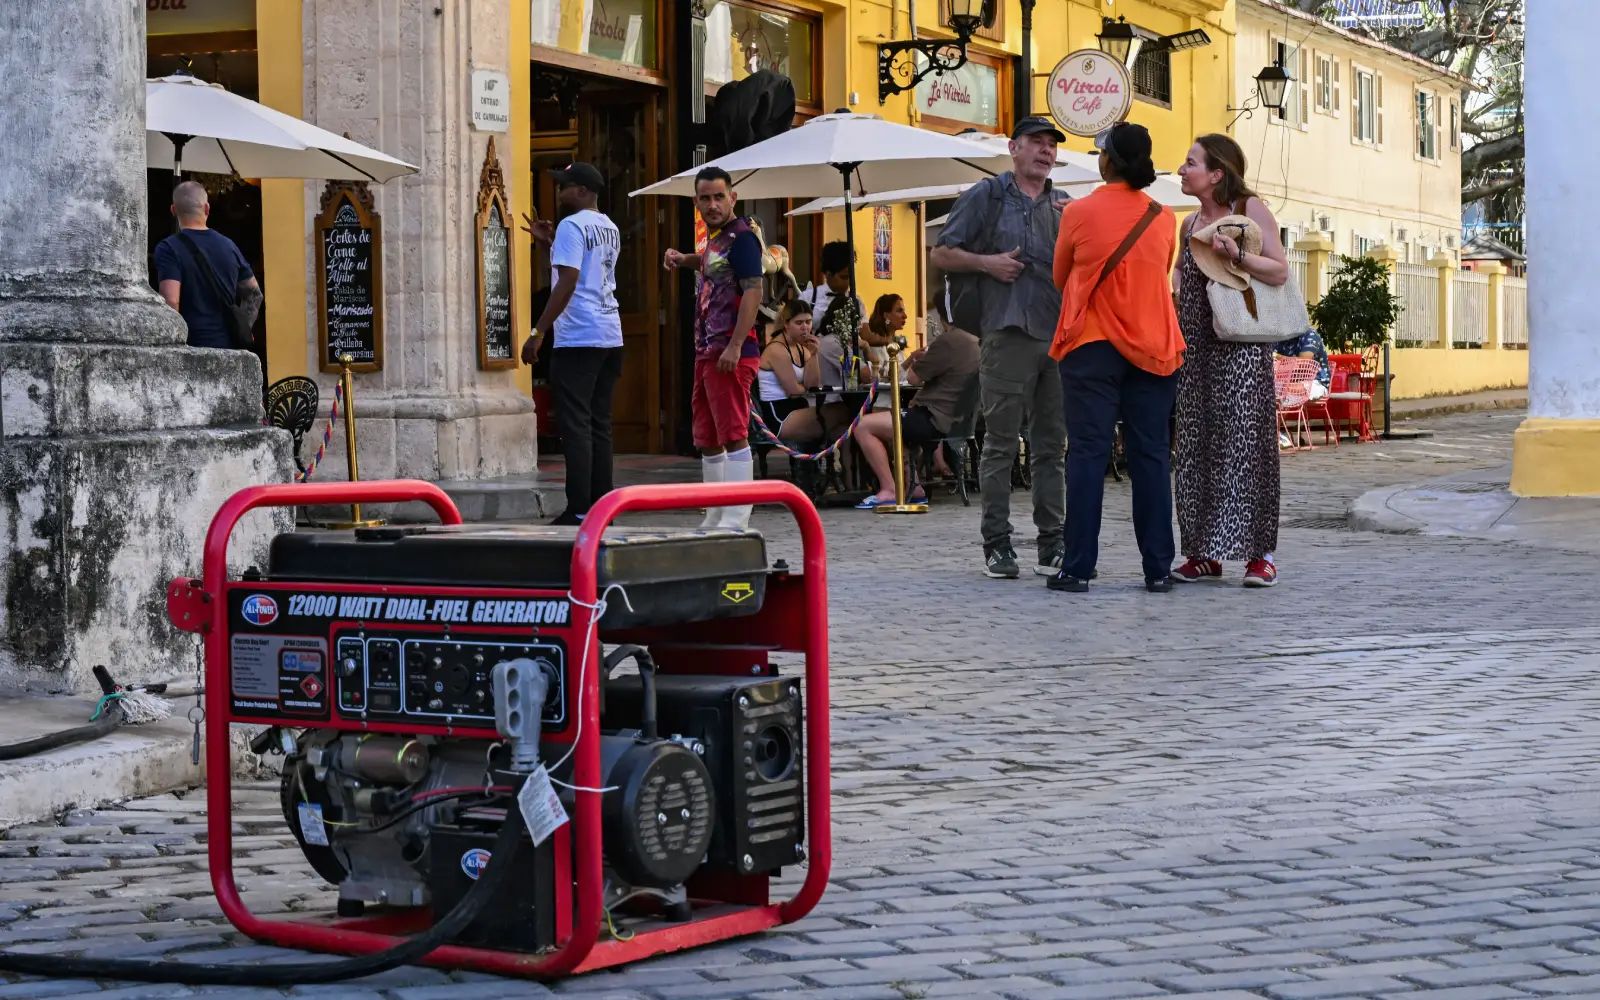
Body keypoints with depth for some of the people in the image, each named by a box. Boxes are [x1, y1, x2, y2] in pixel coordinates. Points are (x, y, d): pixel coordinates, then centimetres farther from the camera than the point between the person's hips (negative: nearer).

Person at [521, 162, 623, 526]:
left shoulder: (572, 226, -9)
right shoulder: (610, 229, 17)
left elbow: (567, 283, -18)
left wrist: (538, 332, -18)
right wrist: (550, 243, 27)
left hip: (577, 339, -8)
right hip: (609, 336, 9)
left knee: (576, 426, -7)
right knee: (600, 425, 11)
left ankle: (579, 511, -10)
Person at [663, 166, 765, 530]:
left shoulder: (740, 236, -10)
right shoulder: (716, 238, 17)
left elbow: (753, 291, -19)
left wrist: (735, 347, -25)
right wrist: (685, 259, 23)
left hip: (730, 353, -10)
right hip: (706, 351, 10)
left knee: (733, 435, -10)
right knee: (708, 440, 14)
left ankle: (736, 519, -11)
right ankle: (715, 517, 21)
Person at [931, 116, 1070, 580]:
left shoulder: (1065, 205, 18)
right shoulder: (986, 196, 6)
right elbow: (941, 254, 6)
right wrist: (986, 262, -9)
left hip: (1060, 334, 4)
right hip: (1007, 334, -4)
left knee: (1052, 446, 7)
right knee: (1000, 444, -3)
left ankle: (1052, 545, 11)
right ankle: (997, 545, 1)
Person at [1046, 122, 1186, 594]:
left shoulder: (1079, 213, -5)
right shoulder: (1163, 218, 3)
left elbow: (1060, 278, 8)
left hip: (1091, 346, -2)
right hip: (1152, 348, 3)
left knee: (1088, 454, -1)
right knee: (1151, 456, 5)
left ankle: (1078, 567, -4)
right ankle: (1158, 569, 5)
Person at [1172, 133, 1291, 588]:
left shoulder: (1250, 209, -2)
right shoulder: (1190, 224, 16)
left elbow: (1279, 271, -8)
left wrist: (1235, 254, -20)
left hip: (1241, 347, -6)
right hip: (1196, 345, 7)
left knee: (1243, 442, -9)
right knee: (1196, 444, 4)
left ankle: (1259, 554, -7)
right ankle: (1203, 551, 9)